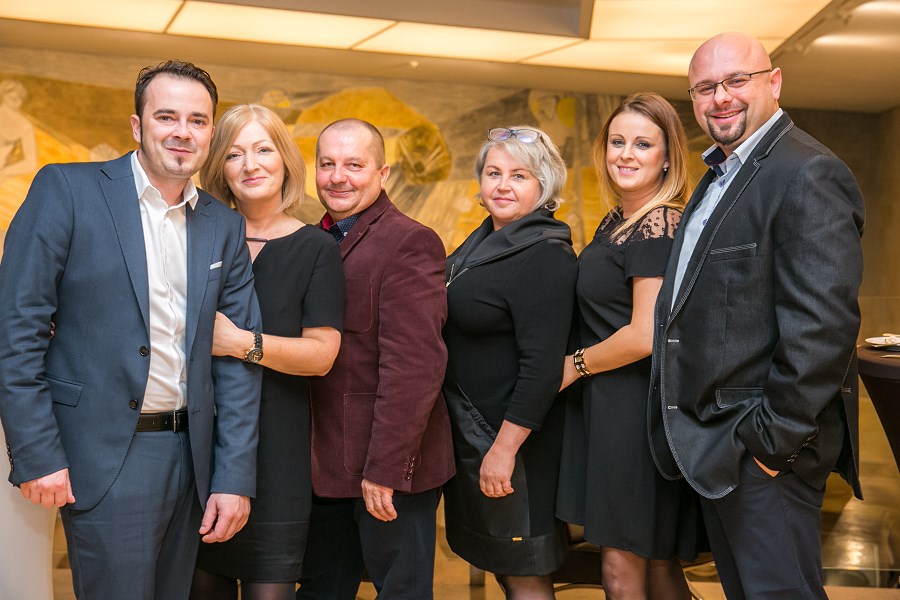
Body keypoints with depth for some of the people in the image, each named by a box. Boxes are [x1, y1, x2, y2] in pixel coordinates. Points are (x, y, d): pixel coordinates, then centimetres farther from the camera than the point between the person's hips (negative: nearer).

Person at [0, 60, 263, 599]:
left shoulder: (225, 226, 7)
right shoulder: (67, 190, -6)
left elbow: (236, 359, 6)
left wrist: (235, 478, 0)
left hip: (190, 454, 5)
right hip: (104, 458, -5)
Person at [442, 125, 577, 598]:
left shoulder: (546, 257, -18)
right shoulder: (484, 240, 9)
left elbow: (542, 365, -24)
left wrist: (504, 448, -25)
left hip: (509, 432, -9)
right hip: (468, 426, 9)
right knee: (497, 562, 19)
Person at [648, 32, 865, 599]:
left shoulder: (809, 175, -16)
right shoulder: (720, 176, 16)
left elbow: (823, 324, -23)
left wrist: (774, 439, -21)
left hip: (766, 446, -10)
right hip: (717, 445, 10)